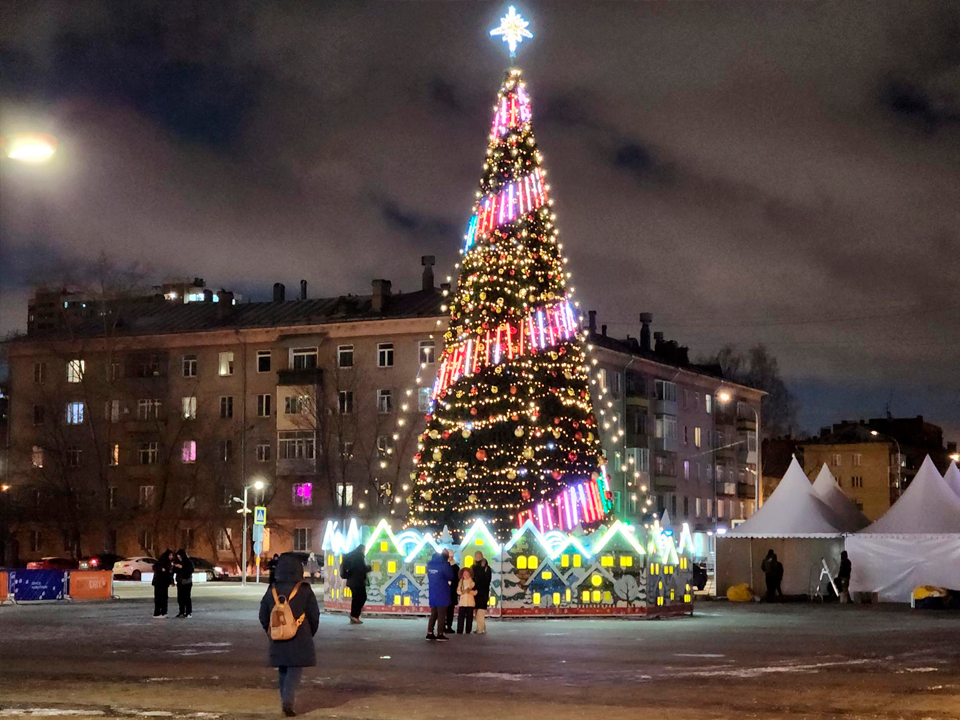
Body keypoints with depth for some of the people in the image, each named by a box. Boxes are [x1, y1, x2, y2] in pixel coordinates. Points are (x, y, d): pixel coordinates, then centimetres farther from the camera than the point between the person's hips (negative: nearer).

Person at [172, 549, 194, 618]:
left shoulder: (188, 562, -8)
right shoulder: (178, 561, 6)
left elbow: (191, 570, -20)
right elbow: (175, 571, 13)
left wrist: (182, 567, -26)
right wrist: (174, 567, -9)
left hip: (187, 582, -5)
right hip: (180, 582, 5)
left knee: (187, 597, -6)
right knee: (180, 598, 4)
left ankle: (189, 612, 0)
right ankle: (182, 612, 12)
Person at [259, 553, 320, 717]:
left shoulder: (272, 591, 2)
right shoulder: (305, 591, -8)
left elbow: (263, 617, 7)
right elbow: (314, 616, -3)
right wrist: (310, 634, 13)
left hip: (278, 641, 3)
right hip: (300, 641, -3)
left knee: (283, 671, 17)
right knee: (295, 671, 0)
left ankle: (286, 702, 20)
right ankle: (287, 702, -16)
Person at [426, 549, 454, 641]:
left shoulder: (430, 564, 6)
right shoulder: (444, 564, -15)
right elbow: (450, 577, -6)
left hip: (432, 592, 6)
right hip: (442, 592, -6)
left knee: (433, 613, 13)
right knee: (441, 614, 0)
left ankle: (430, 633, 9)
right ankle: (440, 634, -2)